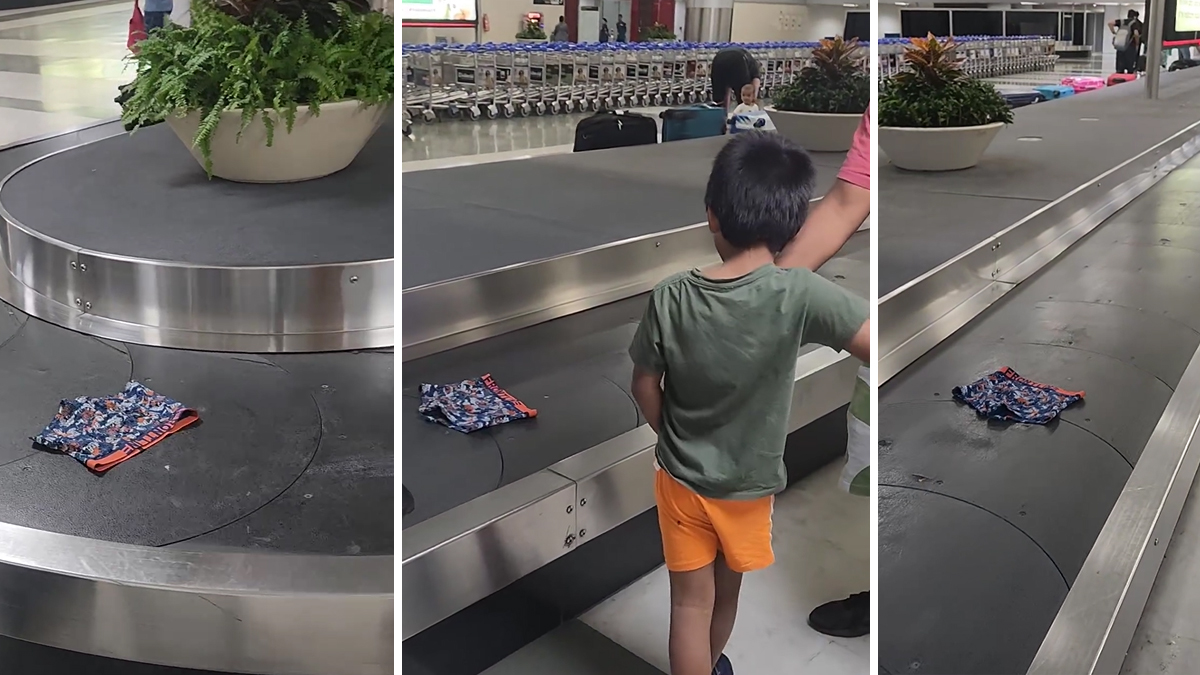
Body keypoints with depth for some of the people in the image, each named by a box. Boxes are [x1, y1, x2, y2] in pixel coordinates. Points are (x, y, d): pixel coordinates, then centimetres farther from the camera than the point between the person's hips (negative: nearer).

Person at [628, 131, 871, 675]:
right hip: (748, 483, 0)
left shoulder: (671, 297, -17)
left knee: (691, 602, 13)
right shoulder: (798, 295, -25)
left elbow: (645, 388, -6)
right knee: (726, 591, 26)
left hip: (681, 477, 0)